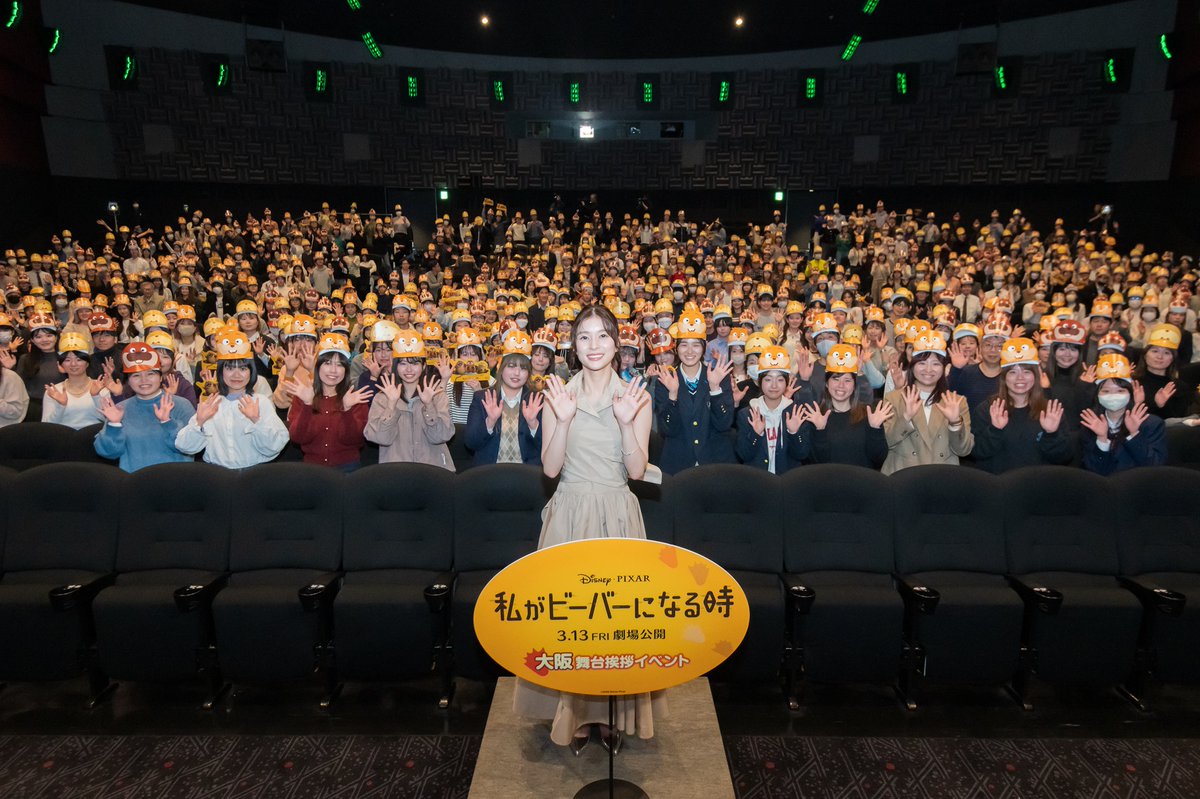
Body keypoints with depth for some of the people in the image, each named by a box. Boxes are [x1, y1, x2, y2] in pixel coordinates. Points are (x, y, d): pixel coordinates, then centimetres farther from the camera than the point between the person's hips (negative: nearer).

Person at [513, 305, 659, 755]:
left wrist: (627, 423, -18)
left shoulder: (635, 396, 0)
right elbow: (550, 468, -4)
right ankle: (575, 712, 23)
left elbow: (637, 470, -4)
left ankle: (616, 710, 24)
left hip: (617, 514, 0)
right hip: (570, 512, 0)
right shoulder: (558, 395, 1)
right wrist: (563, 421, -18)